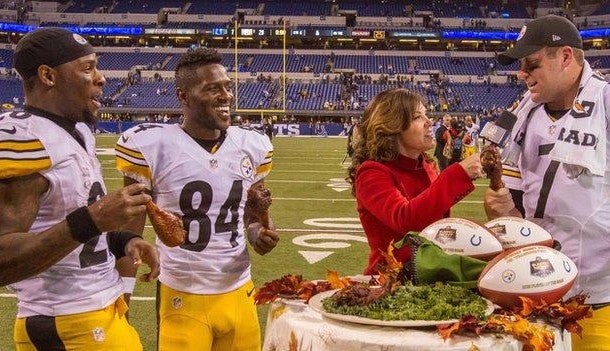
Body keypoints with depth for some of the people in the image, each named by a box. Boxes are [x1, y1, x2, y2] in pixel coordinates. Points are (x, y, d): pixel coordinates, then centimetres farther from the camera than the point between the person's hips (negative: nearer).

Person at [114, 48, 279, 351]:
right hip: (182, 299, -4)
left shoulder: (253, 146, 2)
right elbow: (130, 232, -3)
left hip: (239, 294, 4)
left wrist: (259, 234, -9)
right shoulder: (152, 146, -11)